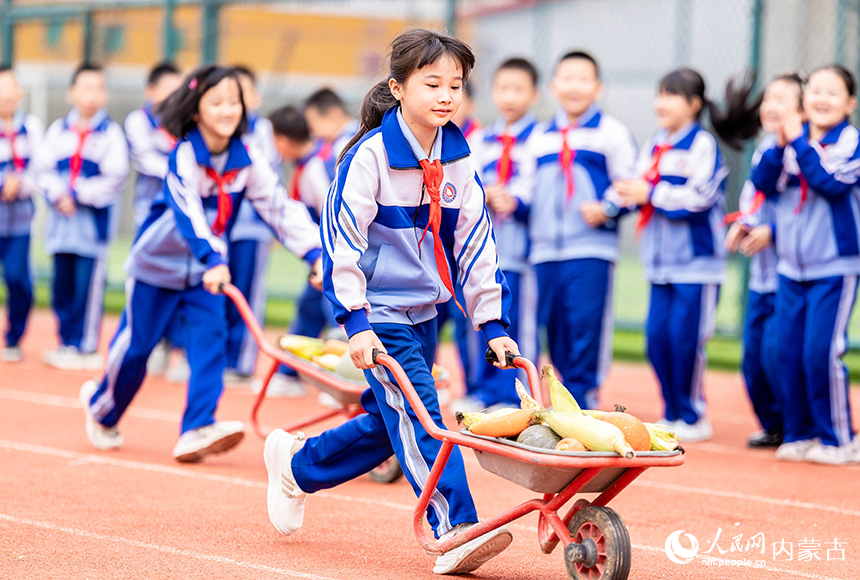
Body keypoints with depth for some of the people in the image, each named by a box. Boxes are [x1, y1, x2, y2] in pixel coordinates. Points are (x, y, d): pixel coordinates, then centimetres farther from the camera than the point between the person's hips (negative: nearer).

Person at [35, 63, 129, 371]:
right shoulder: (58, 129, 10)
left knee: (88, 285, -5)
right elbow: (43, 168, 7)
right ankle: (67, 343, 20)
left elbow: (114, 178, -8)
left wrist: (78, 195, -12)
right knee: (62, 285, 9)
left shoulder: (111, 132, -3)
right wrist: (57, 195, -10)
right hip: (61, 220, 4)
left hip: (94, 221, -4)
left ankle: (85, 347, 2)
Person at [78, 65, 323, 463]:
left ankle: (197, 430, -18)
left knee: (210, 340, -13)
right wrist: (213, 260, -53)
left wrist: (315, 253, -18)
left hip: (207, 268, 4)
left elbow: (280, 207, -8)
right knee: (136, 345, 5)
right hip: (158, 263, -4)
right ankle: (101, 407, 32)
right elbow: (187, 210, -38)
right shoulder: (184, 155, -25)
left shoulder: (246, 159, -8)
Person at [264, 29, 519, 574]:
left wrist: (494, 323, 3)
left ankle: (297, 463, 36)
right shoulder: (371, 154, -15)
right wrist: (356, 322, -21)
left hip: (424, 312, 7)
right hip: (379, 311, -7)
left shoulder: (457, 161, 2)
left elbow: (475, 243, 7)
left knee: (388, 422, 14)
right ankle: (455, 531, -21)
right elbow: (343, 239, -16)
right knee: (418, 414, -17)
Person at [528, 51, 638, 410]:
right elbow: (529, 186, 25)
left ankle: (582, 398, -5)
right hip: (545, 249, 5)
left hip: (592, 249, -5)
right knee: (554, 328, 6)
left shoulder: (611, 133, 3)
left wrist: (607, 209, -16)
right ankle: (570, 392, 17)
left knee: (586, 325, -10)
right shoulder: (540, 136, 19)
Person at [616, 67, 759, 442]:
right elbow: (640, 184, 13)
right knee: (657, 335, 5)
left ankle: (694, 418, 6)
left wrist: (651, 194, -15)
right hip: (661, 261, 7)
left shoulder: (703, 145, -10)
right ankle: (672, 415, 18)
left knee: (686, 338, -6)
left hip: (697, 260, -7)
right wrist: (627, 192, -10)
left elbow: (701, 197, -18)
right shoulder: (654, 146, 13)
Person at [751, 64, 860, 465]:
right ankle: (799, 435, 18)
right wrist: (780, 145, -15)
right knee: (788, 353, 6)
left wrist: (799, 141, -20)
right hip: (791, 268, 5)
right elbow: (763, 183, -1)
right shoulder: (791, 141, 7)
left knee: (821, 353, -10)